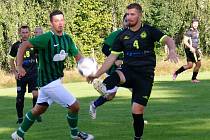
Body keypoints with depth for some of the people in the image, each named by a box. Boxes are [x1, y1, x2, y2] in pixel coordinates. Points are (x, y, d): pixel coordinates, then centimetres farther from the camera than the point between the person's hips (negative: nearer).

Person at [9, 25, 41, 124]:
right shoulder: (16, 45, 1)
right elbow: (11, 60, 11)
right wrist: (14, 72, 2)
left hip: (33, 74, -1)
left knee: (35, 94, -14)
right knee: (20, 97, 2)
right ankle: (20, 118, 15)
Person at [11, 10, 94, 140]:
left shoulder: (67, 39, 5)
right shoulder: (47, 38, -19)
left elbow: (78, 56, 7)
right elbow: (24, 45, -18)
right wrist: (19, 66, -28)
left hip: (56, 79, 8)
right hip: (49, 82, -8)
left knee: (39, 109, 19)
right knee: (75, 106, -6)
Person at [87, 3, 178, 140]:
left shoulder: (149, 30, 0)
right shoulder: (123, 35, 9)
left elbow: (167, 39, -15)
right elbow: (112, 57, 12)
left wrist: (172, 50, -38)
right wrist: (97, 74, 7)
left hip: (145, 74, -2)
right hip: (128, 71, 2)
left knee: (137, 110, -8)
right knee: (117, 76, -35)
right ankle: (104, 89, -67)